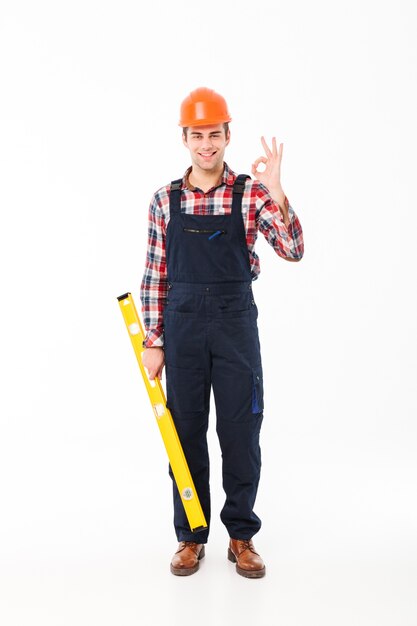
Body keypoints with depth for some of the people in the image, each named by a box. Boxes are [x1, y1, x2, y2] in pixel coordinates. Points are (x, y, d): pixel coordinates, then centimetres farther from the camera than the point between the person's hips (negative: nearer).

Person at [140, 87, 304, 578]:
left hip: (236, 322, -1)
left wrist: (276, 194, -24)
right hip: (182, 324, 1)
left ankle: (242, 537, 21)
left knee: (241, 432, 4)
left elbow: (293, 251, -10)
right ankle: (190, 536, 23)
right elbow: (155, 275, 5)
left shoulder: (252, 194, 0)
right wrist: (153, 342, 1)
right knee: (186, 432, 8)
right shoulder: (165, 200, 4)